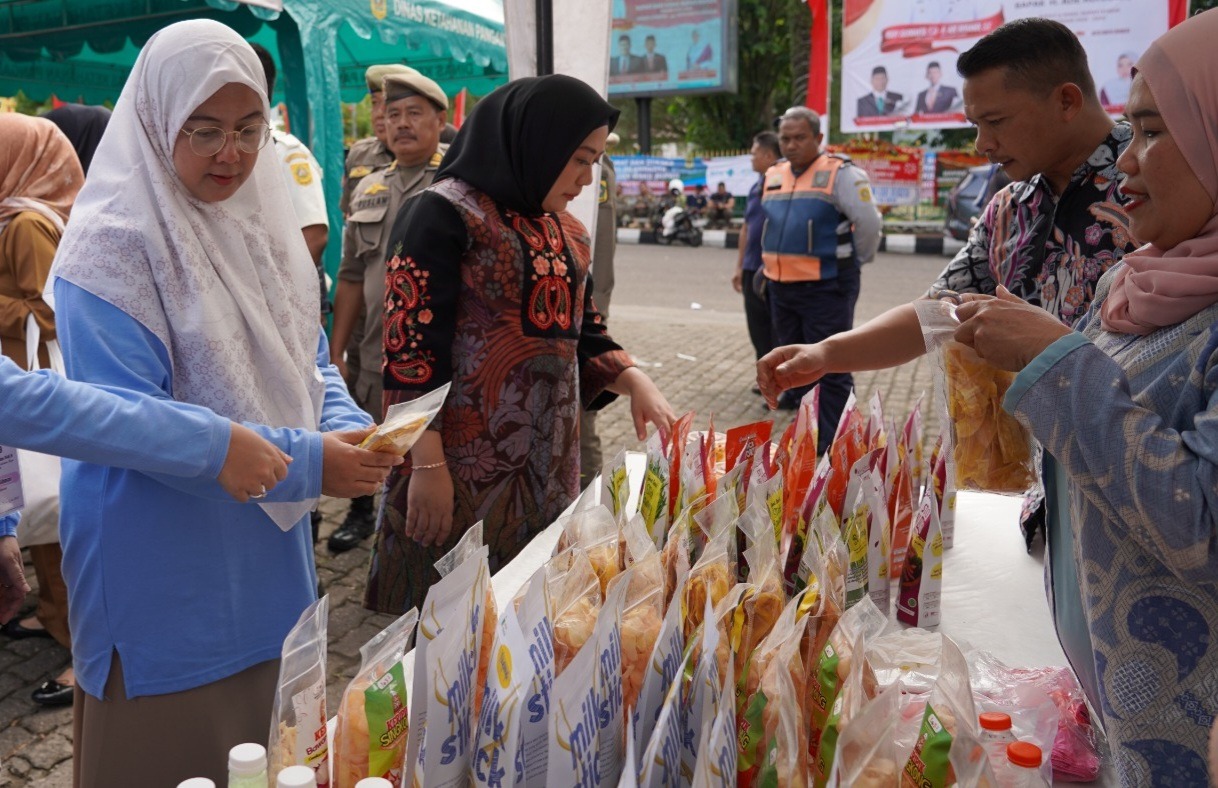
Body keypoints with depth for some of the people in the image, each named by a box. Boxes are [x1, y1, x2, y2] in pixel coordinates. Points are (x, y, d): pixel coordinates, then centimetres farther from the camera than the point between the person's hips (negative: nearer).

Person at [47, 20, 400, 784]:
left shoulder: (264, 221, 4)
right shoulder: (112, 244, -17)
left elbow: (309, 363, 9)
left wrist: (349, 428, -13)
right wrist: (305, 462, -26)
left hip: (270, 554, 6)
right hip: (163, 571, -6)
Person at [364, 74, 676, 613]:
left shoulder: (566, 232, 13)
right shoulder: (445, 214, -10)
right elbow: (411, 346, -14)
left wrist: (635, 381, -1)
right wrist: (427, 464, -17)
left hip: (549, 463, 7)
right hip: (465, 465, -7)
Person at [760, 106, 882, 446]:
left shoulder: (840, 173, -10)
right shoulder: (773, 176, 11)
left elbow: (868, 222, -12)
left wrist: (857, 259, 0)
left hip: (826, 288, -7)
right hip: (781, 288, 8)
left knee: (830, 369, -3)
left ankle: (831, 444, 5)